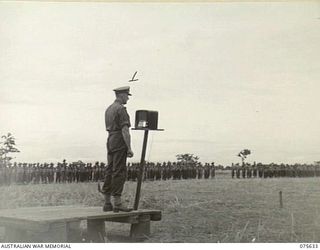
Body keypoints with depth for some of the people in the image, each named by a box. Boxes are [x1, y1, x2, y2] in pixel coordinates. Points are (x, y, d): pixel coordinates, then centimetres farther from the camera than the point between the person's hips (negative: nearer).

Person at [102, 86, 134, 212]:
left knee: (110, 171, 8)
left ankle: (107, 203, 11)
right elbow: (124, 130, -17)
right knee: (119, 172, -8)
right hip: (119, 142, -9)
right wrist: (129, 148, -18)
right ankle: (117, 203, -7)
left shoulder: (108, 109, 19)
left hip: (110, 141, 9)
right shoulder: (121, 109, -11)